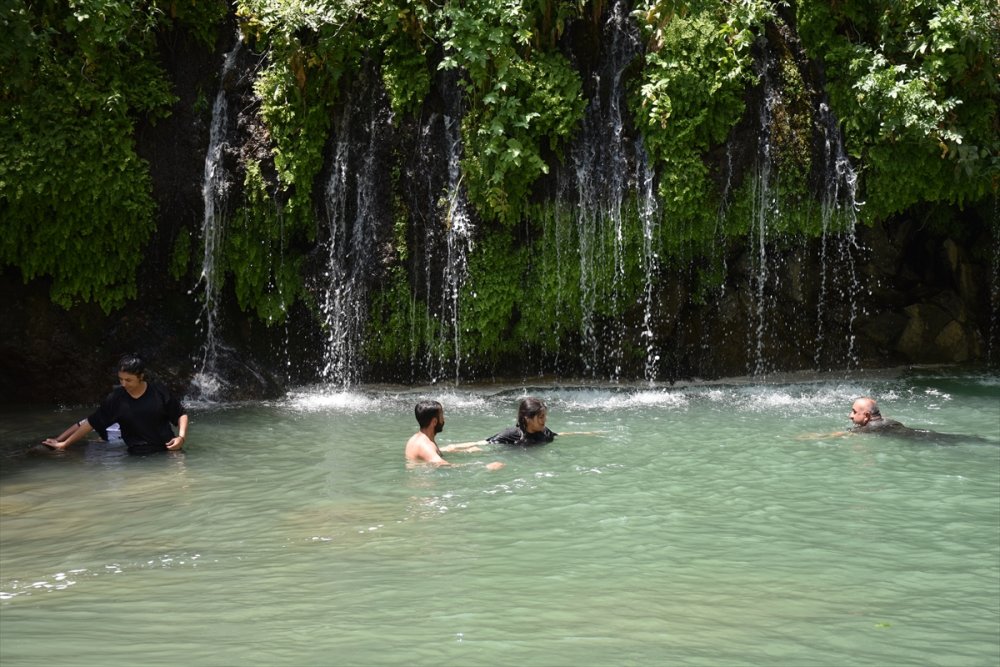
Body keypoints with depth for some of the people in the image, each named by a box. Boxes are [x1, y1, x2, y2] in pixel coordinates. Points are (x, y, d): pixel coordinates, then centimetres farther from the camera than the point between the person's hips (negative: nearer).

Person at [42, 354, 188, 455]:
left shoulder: (159, 392, -5)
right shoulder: (116, 398, -1)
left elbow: (181, 415, 5)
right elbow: (91, 423, 4)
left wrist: (181, 436, -13)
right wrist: (63, 444, 4)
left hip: (167, 451, 0)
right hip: (137, 455, 0)